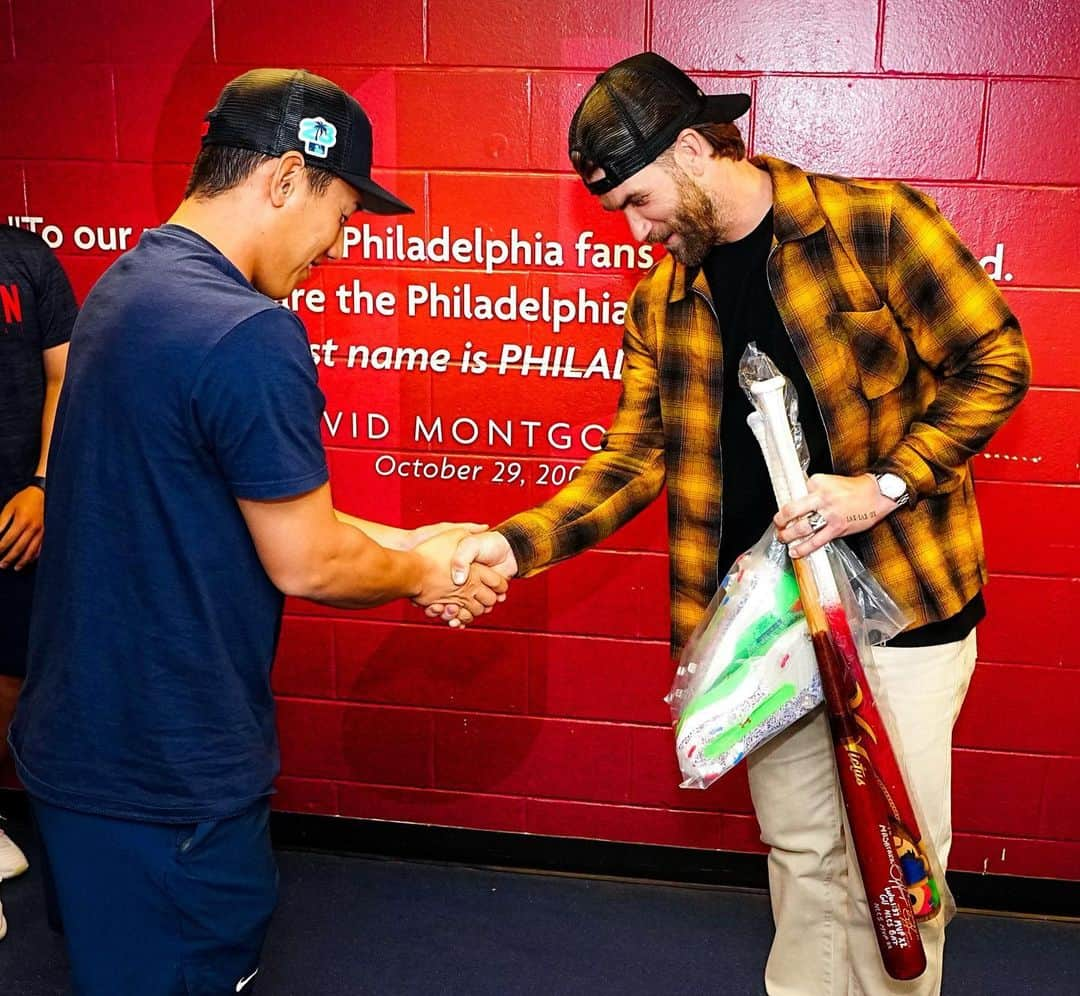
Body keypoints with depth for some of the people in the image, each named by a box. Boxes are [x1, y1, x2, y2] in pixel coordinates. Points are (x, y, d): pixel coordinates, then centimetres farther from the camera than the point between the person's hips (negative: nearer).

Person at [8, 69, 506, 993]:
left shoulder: (124, 287, 5)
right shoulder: (249, 334, -26)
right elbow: (304, 564, -19)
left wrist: (403, 542, 11)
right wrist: (422, 574, 1)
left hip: (78, 735, 9)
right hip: (167, 773, -9)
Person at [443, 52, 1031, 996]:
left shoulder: (875, 223, -10)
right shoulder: (662, 300, 5)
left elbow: (995, 362, -8)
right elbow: (634, 460, 3)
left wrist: (885, 485, -19)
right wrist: (513, 545, -10)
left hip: (900, 602, -4)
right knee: (798, 845, 17)